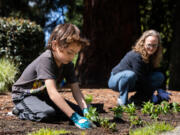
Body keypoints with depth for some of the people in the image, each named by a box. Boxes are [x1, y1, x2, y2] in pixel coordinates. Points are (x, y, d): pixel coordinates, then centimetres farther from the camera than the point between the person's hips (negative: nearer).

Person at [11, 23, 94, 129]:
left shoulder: (68, 64, -8)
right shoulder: (46, 60, -32)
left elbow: (76, 90, -10)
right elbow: (52, 93, -41)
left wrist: (85, 110, -30)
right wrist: (75, 117, -46)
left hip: (42, 94, 8)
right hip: (24, 95, -8)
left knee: (73, 108, -1)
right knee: (47, 113, -34)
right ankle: (21, 109, -5)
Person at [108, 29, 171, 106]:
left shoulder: (152, 56, -5)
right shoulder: (136, 56, -28)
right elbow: (141, 79, -27)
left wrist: (160, 91, -12)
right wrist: (151, 96, -23)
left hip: (133, 83, 8)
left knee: (160, 76, -7)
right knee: (130, 75, -41)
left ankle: (135, 99, -2)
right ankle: (122, 99, -17)